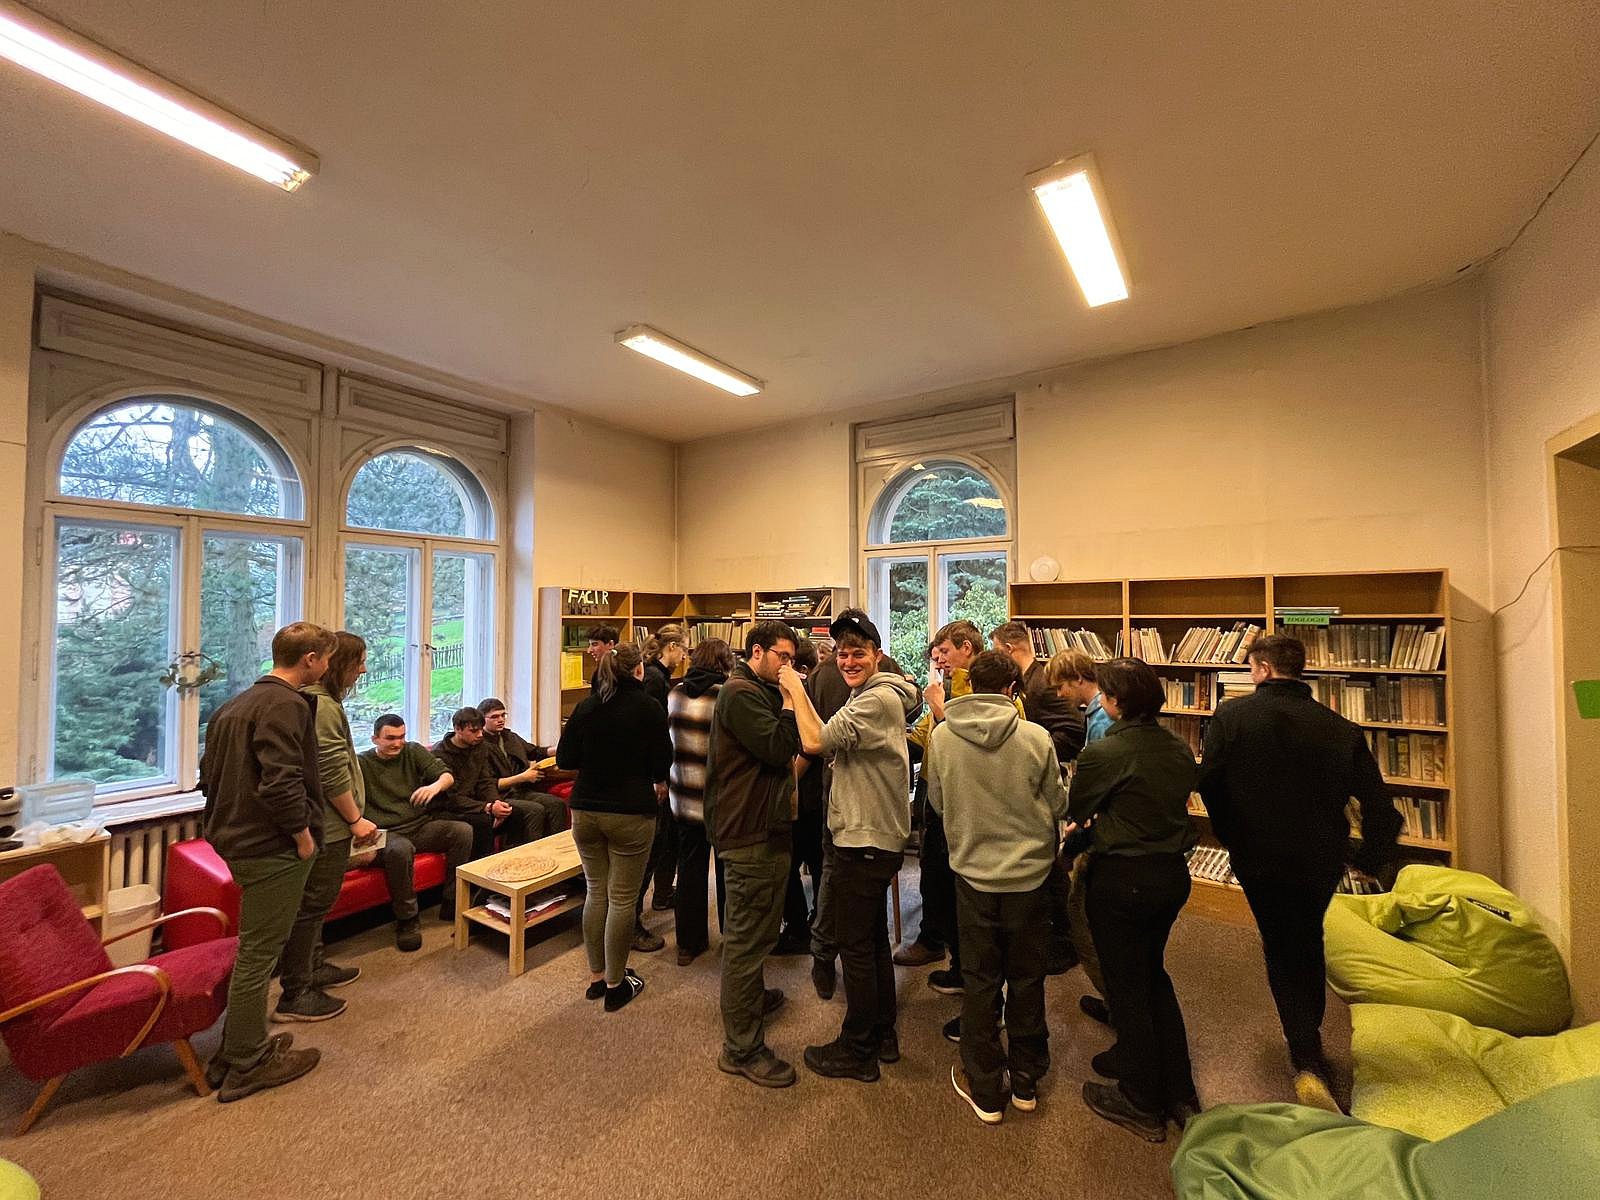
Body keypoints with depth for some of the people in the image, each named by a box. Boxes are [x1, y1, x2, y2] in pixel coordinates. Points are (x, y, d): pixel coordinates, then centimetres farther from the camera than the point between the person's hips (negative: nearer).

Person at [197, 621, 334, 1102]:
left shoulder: (236, 704, 12)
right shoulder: (286, 704, -20)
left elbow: (209, 775, 18)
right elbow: (281, 782, -27)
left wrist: (229, 822, 22)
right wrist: (303, 834, -15)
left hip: (238, 839, 10)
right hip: (272, 847, -10)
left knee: (255, 947, 21)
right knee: (258, 952, 3)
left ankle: (242, 1047, 34)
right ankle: (246, 1066, 17)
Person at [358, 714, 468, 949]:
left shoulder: (414, 751, 10)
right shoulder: (361, 763, 3)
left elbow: (447, 775, 4)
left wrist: (436, 785, -21)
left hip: (421, 826, 4)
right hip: (387, 833, -4)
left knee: (463, 831, -22)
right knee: (400, 850, -38)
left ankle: (451, 905, -8)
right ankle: (407, 919, -18)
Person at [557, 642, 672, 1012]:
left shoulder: (585, 707, 2)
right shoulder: (649, 707, -9)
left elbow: (564, 760, 4)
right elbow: (662, 764, -6)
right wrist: (658, 784, 15)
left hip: (585, 811, 5)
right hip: (630, 813, -4)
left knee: (596, 892, 18)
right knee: (622, 898, 7)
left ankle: (596, 977, 29)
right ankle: (616, 984, 19)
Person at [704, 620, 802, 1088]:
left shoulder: (759, 693, 16)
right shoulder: (740, 694, -17)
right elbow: (778, 750, -26)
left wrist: (788, 698, 3)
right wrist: (789, 702, -17)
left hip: (761, 827, 11)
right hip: (751, 833, -11)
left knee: (751, 931, 28)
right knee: (747, 936, 0)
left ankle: (752, 994, 48)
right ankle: (742, 1049, 12)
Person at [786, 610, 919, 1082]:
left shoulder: (878, 698, -21)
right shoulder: (870, 695, 12)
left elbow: (815, 741, -28)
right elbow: (835, 747, 12)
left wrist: (796, 689, -14)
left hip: (865, 842, -10)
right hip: (873, 836, 10)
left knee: (855, 945, 4)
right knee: (874, 939, 21)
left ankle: (857, 1051, 21)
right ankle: (883, 1035, 36)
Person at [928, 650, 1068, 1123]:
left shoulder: (942, 736, -13)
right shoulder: (1036, 737, -17)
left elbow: (938, 803, 0)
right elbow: (1058, 804, -3)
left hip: (972, 873, 0)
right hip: (1028, 873, 0)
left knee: (980, 980, 16)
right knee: (1026, 979, 19)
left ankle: (985, 1090, 30)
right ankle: (1025, 1081, 37)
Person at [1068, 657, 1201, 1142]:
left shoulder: (1101, 753, -22)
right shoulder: (1179, 748, -2)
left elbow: (1075, 811, -7)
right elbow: (1178, 802, 10)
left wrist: (1095, 821, 16)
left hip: (1121, 881, -7)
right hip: (1173, 874, 7)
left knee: (1126, 986, 12)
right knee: (1153, 975, 26)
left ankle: (1142, 1105, 30)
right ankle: (1179, 1092, 38)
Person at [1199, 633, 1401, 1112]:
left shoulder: (1232, 715, -15)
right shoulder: (1340, 728, -6)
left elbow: (1208, 784, -13)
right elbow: (1378, 802, -5)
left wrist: (1234, 839, 5)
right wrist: (1371, 858, 10)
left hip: (1259, 858, -3)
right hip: (1321, 859, 3)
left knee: (1282, 951, 15)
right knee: (1309, 943, 26)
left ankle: (1307, 1060, 8)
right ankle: (1309, 1035, 43)